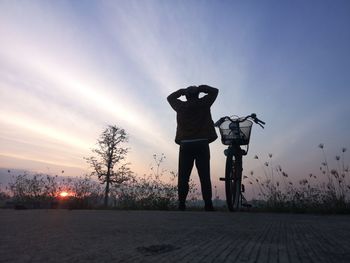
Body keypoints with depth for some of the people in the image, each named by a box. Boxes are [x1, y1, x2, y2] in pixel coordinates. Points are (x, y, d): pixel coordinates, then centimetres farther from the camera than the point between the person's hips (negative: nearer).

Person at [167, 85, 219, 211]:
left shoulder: (181, 106, 10)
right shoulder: (203, 103, 6)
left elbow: (170, 97, 30)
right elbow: (215, 91, 23)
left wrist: (182, 91, 24)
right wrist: (200, 88, 24)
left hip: (185, 145, 1)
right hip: (202, 144, -1)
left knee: (183, 177, 3)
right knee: (205, 177, 0)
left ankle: (182, 205, -1)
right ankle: (208, 205, -3)